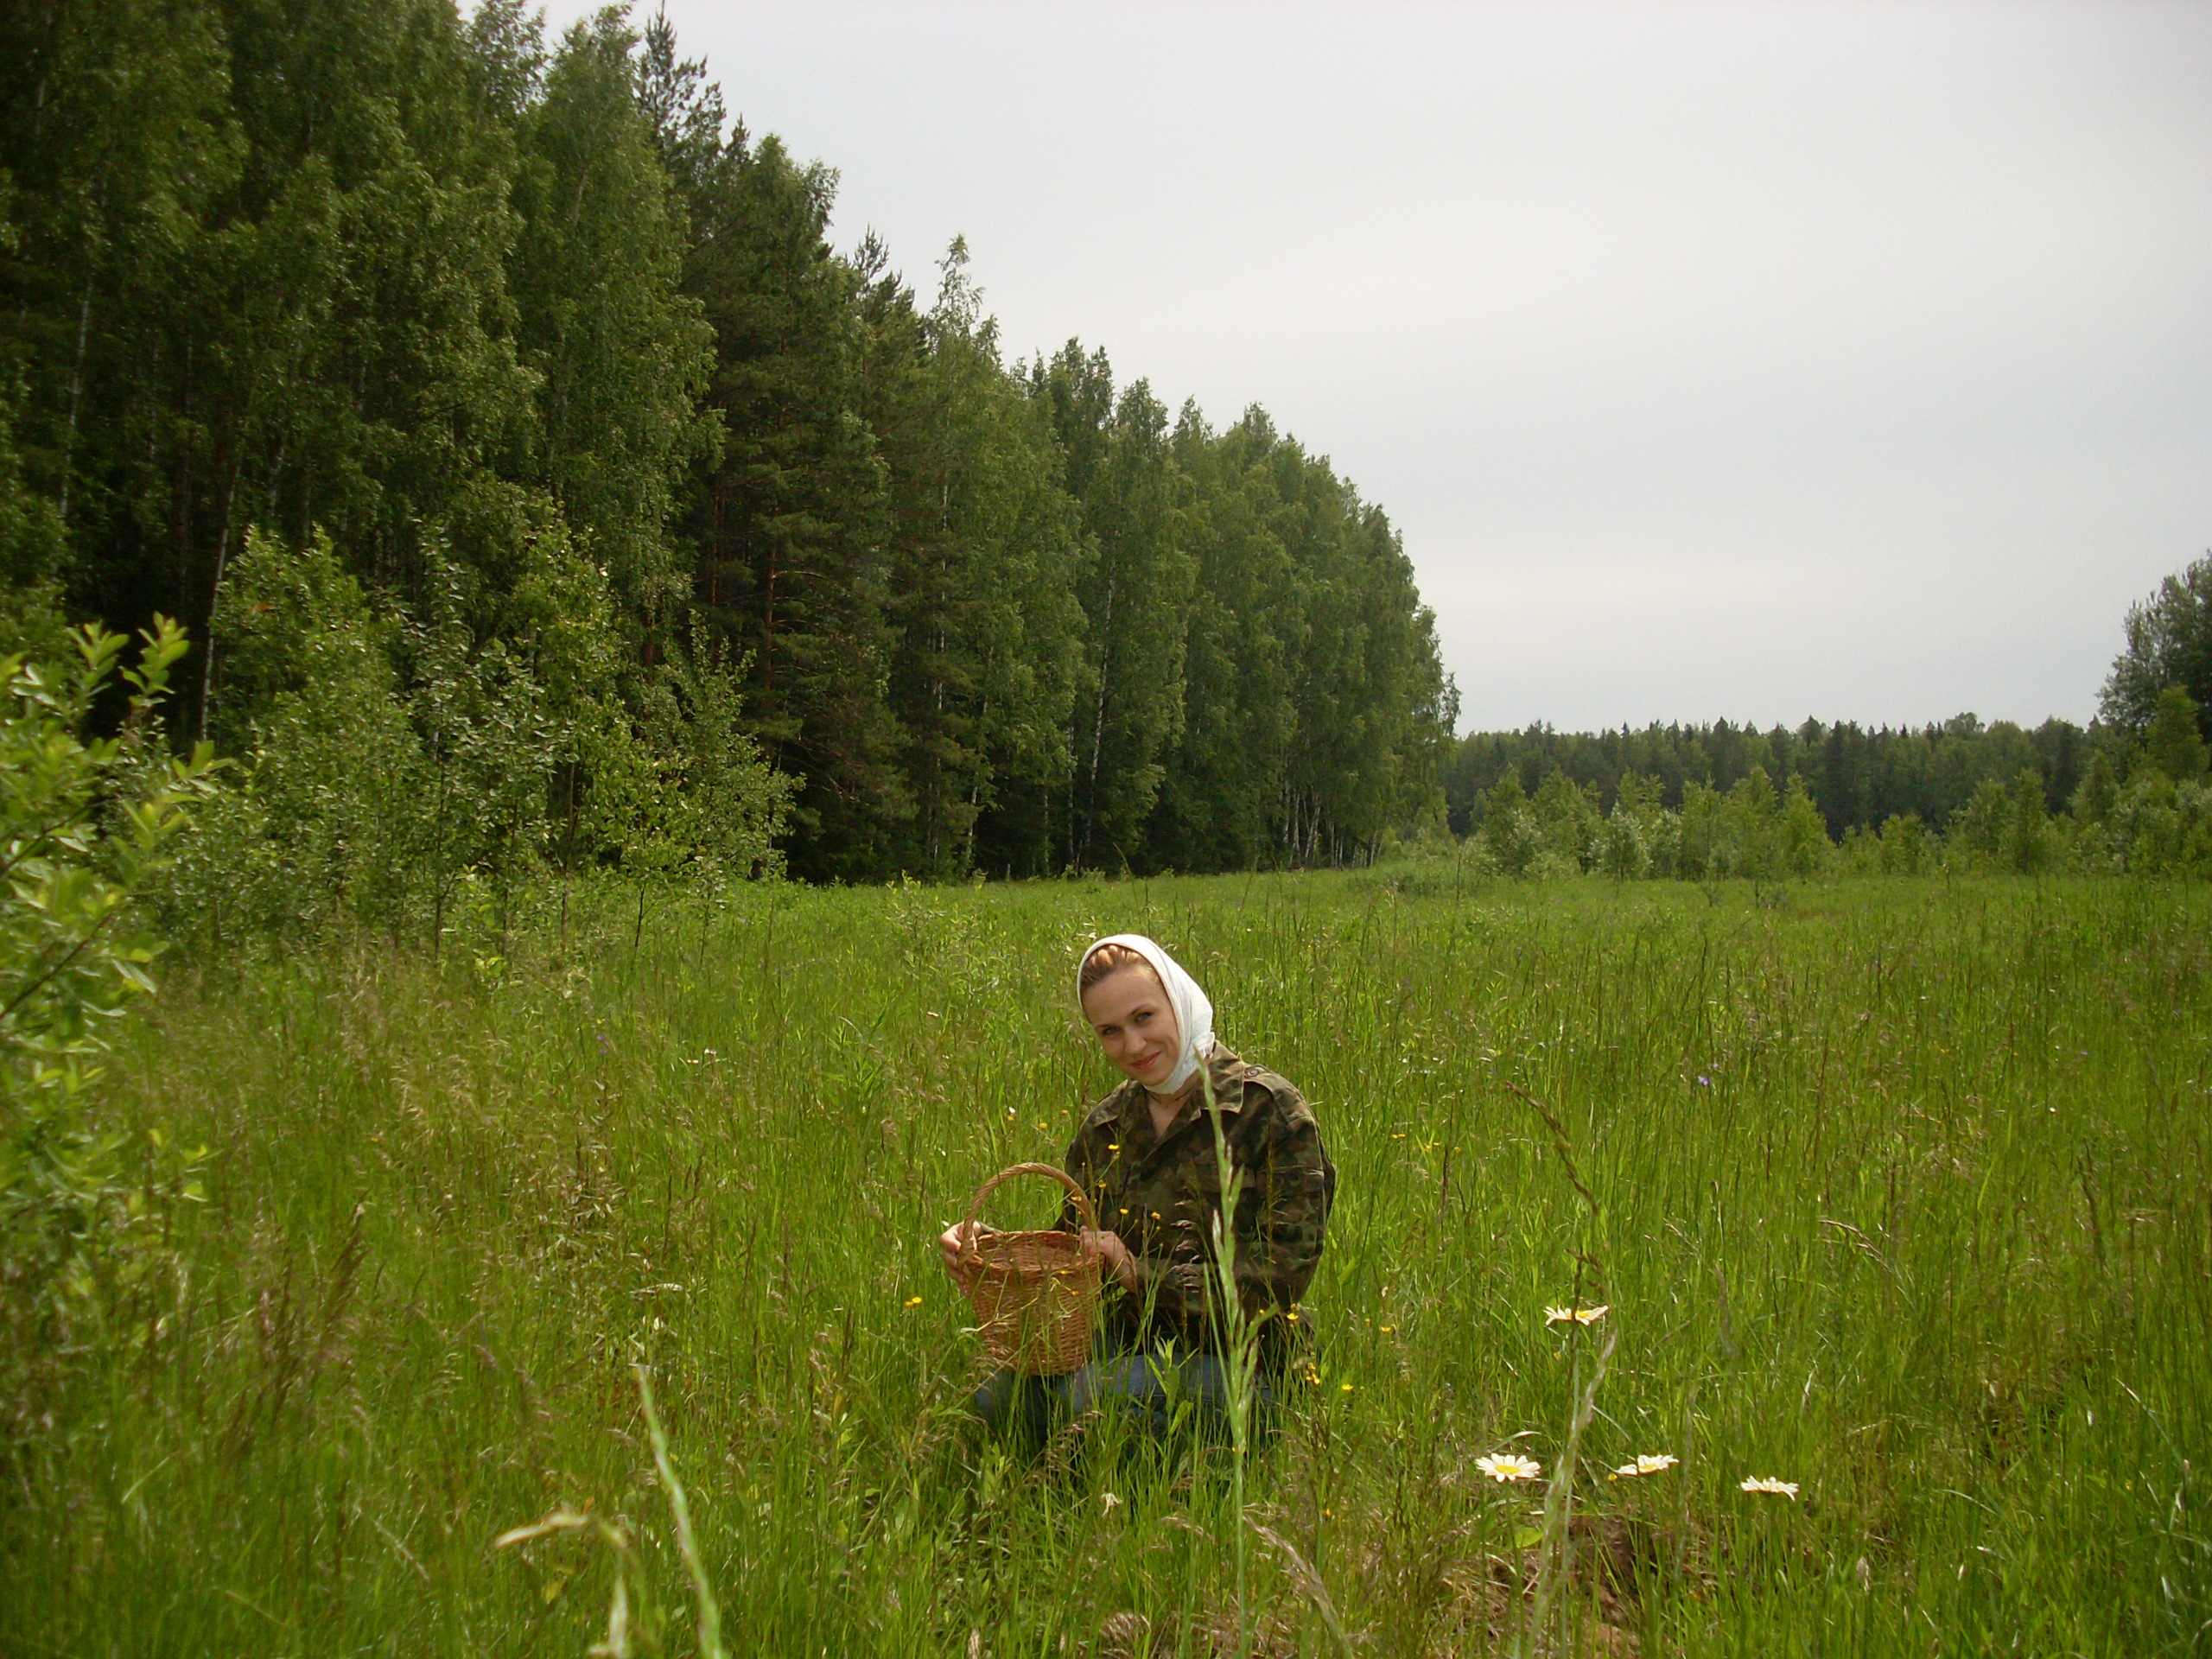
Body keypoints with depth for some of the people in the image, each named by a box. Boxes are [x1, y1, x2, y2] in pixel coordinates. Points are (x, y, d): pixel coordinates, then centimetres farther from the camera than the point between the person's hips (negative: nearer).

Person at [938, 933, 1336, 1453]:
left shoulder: (1271, 1109, -9)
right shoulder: (1104, 1126, 11)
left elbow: (1285, 1273, -14)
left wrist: (1144, 1274, -19)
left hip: (1237, 1359, -5)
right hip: (1127, 1342, 6)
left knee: (1096, 1399, -32)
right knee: (994, 1403, -22)